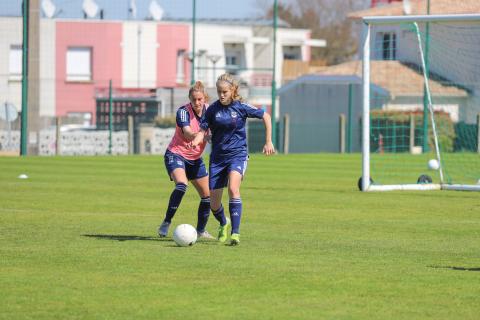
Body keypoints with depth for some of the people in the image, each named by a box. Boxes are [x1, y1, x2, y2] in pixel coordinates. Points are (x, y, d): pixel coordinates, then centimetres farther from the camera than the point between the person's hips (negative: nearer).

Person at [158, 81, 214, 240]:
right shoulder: (183, 112, -21)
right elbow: (188, 134, -37)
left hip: (195, 158, 6)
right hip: (176, 154, -6)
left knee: (207, 195, 8)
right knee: (181, 185, -31)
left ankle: (201, 230, 26)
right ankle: (166, 223, -23)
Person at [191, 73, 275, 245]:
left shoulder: (241, 107, -7)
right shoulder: (213, 109, -1)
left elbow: (266, 117, 2)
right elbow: (203, 130, -1)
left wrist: (268, 142, 1)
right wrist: (196, 141, -24)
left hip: (237, 154, -3)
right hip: (217, 157, 3)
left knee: (233, 188, -30)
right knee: (214, 202, 3)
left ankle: (235, 233, -28)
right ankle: (223, 224, 38)